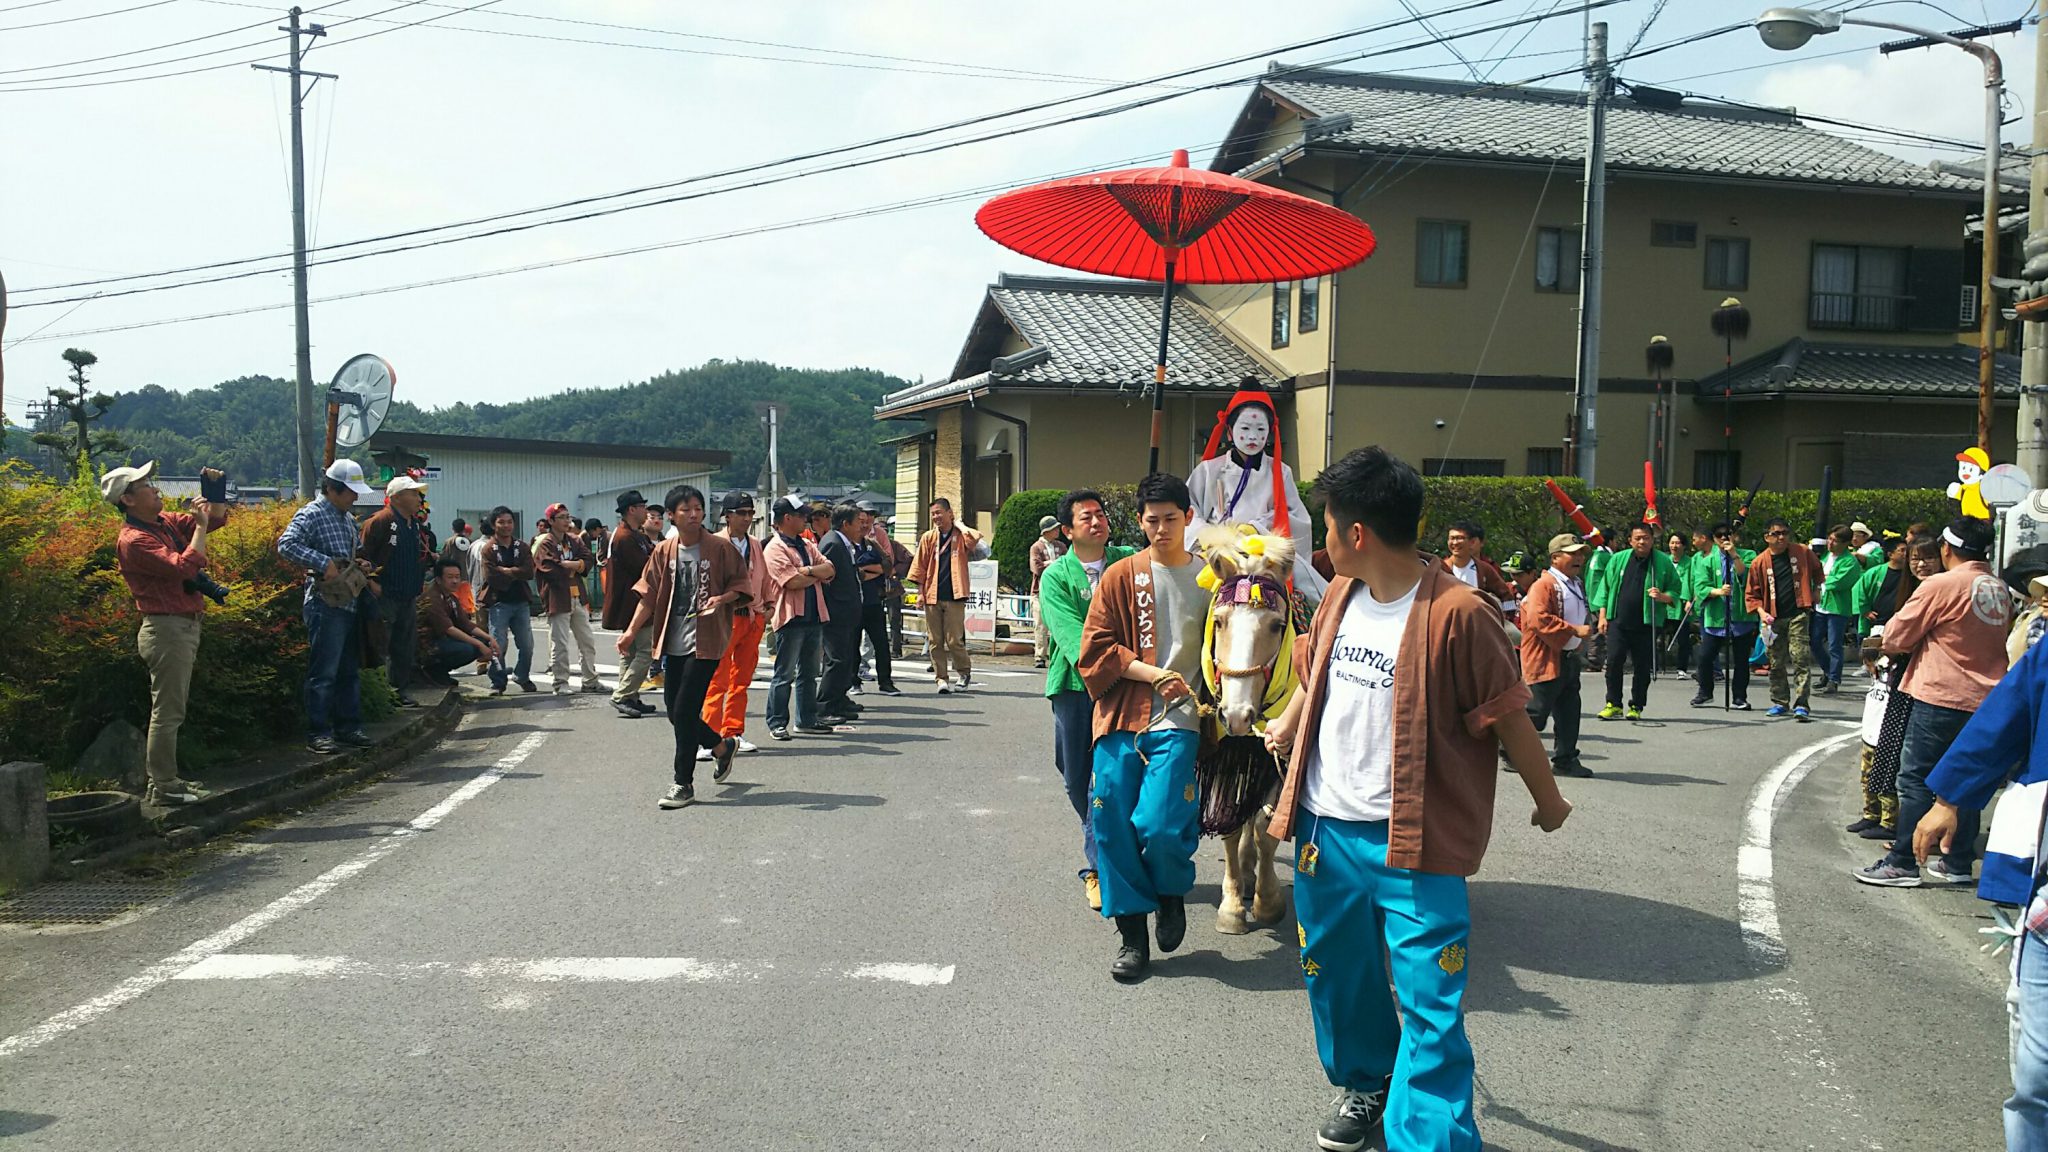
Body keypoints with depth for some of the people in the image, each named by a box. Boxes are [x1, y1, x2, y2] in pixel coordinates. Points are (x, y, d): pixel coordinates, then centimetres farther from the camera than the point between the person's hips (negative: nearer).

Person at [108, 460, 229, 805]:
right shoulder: (134, 540, -16)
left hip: (183, 626, 10)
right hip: (167, 629, -10)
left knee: (170, 710, 15)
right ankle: (164, 786, -1)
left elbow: (218, 517, 19)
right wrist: (200, 526, -19)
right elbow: (184, 567, -28)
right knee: (168, 711, -6)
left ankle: (163, 779, 23)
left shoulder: (166, 522, 11)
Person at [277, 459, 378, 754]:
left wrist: (362, 564, 10)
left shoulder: (347, 518, 18)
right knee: (323, 672, -5)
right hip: (326, 605, -9)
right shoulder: (312, 514, -9)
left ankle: (348, 726, 22)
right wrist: (324, 563, -26)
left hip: (350, 605, 9)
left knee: (350, 670, 14)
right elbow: (286, 544, -23)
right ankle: (318, 732, 1)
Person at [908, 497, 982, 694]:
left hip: (954, 596, -3)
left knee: (954, 640, -5)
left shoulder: (961, 535, 3)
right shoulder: (928, 537, 10)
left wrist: (959, 525, -6)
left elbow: (975, 539, -20)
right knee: (934, 640, 3)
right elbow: (919, 566, 11)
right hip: (932, 595, 3)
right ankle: (941, 678, 11)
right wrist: (920, 591, 4)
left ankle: (965, 671, 17)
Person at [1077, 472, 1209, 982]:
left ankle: (1173, 894, 19)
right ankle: (1132, 936, 18)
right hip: (1120, 717, 2)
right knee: (1113, 828, 0)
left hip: (1178, 720, -1)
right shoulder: (1120, 576, 5)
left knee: (1160, 825, -15)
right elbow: (1096, 652, 0)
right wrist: (1154, 674, -10)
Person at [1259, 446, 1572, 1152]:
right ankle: (1363, 1084, 44)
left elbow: (1507, 715, -9)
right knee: (1335, 974, 20)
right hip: (1326, 826, 7)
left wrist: (1548, 800, -1)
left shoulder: (1457, 613, -17)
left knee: (1430, 1007, -5)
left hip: (1414, 840, -6)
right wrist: (1286, 725, 36)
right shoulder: (1341, 595, 5)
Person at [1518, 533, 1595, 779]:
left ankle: (1566, 761, 18)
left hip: (1570, 660, 9)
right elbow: (1539, 620, -26)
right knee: (1536, 713, -6)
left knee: (1569, 713, 10)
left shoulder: (1577, 586, 16)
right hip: (1547, 661, -9)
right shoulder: (1544, 585, -14)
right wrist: (1574, 631, -25)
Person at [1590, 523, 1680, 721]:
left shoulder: (1663, 562, 3)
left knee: (1643, 666, 4)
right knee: (1613, 661, -5)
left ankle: (1636, 707, 16)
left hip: (1647, 624, -1)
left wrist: (1663, 597, -14)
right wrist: (1603, 616, 5)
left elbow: (1675, 591, 8)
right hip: (1618, 621, 1)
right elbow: (1605, 587, 11)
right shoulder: (1619, 560, 8)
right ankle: (1613, 705, 5)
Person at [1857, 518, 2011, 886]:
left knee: (1917, 779, -2)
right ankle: (1959, 862, 19)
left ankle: (1903, 863, -1)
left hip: (1941, 698, -7)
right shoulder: (2000, 590, 8)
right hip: (1985, 700, 7)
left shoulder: (1940, 585, -13)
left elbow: (1895, 639, -10)